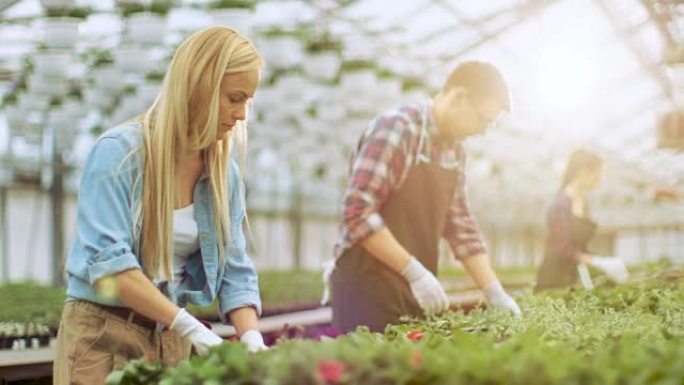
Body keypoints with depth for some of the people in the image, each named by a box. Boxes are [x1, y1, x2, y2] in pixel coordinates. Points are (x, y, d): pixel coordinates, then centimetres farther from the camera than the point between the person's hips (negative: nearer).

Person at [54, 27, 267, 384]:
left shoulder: (224, 172, 3)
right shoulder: (119, 152, -15)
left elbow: (234, 272, 3)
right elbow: (107, 262, -24)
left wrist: (253, 340, -14)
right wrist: (190, 327, -29)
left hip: (171, 339, 6)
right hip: (103, 335, -5)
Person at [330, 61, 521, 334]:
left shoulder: (455, 150, 10)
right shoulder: (396, 129, -16)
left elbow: (460, 227, 14)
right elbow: (359, 212, -23)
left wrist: (495, 292, 6)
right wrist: (415, 272, -23)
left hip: (417, 290, 8)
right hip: (368, 287, -8)